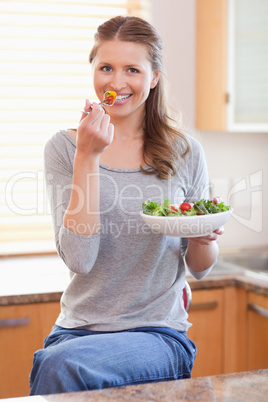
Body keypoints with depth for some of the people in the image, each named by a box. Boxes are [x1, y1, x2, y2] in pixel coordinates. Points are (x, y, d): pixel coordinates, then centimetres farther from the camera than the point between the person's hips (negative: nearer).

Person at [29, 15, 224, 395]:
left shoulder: (184, 153, 2)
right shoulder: (64, 148, 0)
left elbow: (200, 267, 11)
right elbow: (79, 259, -13)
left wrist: (204, 238, -12)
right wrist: (87, 157, -16)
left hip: (158, 332, -1)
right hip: (78, 328, 1)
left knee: (63, 365, -27)